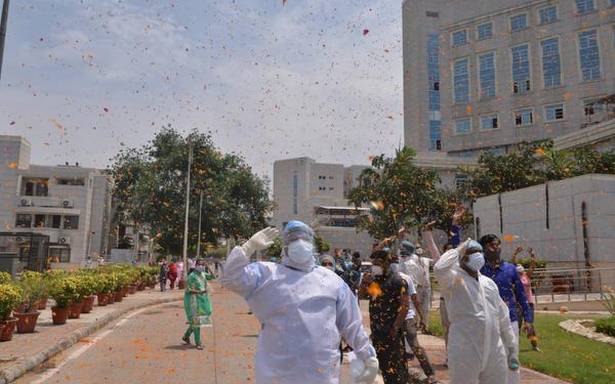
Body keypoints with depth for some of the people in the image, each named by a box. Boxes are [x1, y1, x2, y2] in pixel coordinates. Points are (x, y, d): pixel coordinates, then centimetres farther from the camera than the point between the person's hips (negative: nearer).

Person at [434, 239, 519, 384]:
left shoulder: (489, 283, 14)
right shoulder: (454, 279, -7)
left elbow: (503, 318, 19)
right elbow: (439, 269, -32)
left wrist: (512, 349, 19)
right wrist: (458, 251, -14)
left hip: (495, 354, 7)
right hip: (465, 354, -6)